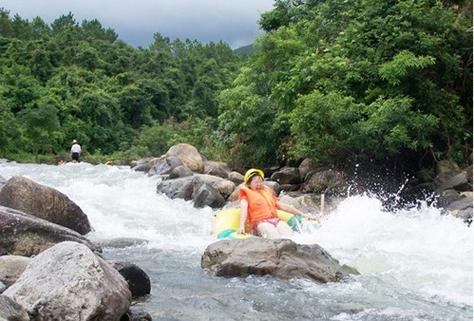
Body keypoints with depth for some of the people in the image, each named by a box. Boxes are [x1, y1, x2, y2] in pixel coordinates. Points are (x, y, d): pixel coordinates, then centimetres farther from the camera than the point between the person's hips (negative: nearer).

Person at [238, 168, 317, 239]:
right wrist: (242, 225, -21)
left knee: (289, 234, -29)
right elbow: (244, 208, -2)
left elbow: (283, 206, 29)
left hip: (275, 220, 5)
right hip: (260, 222, -4)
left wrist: (303, 214, 23)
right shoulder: (246, 193, 17)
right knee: (275, 236, -36)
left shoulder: (268, 192, 31)